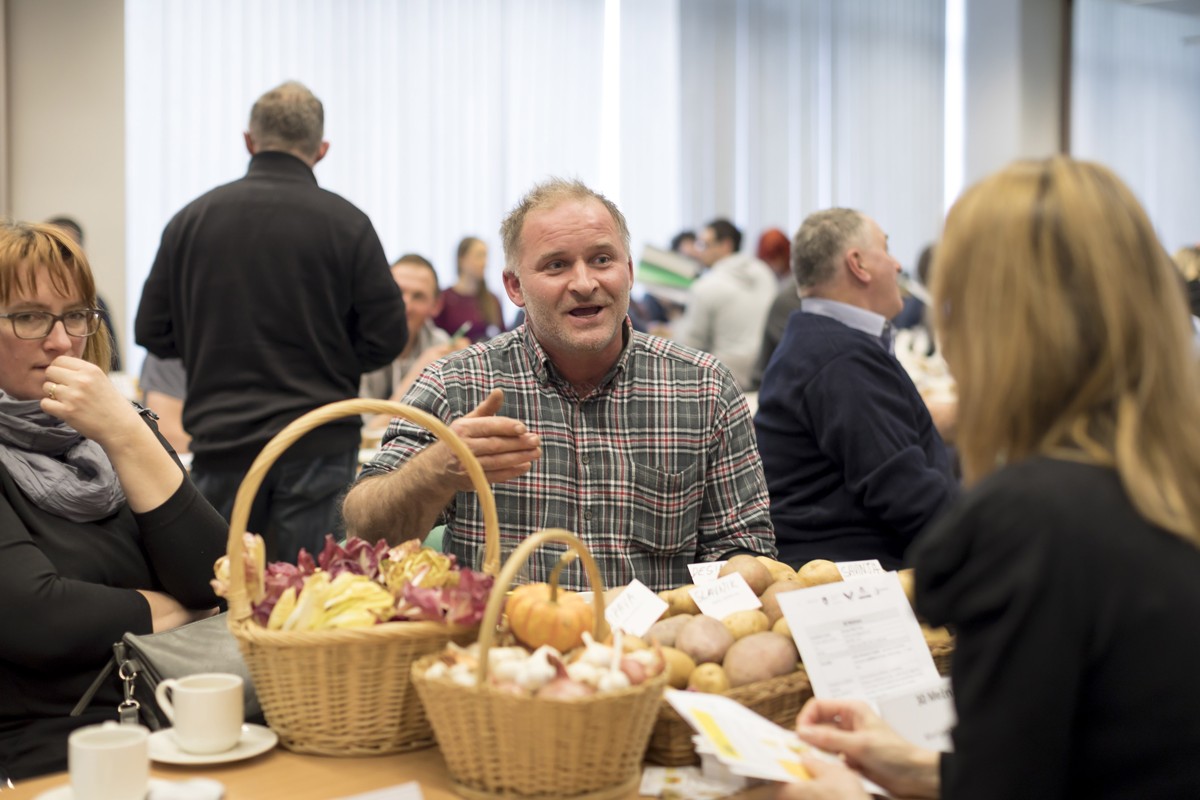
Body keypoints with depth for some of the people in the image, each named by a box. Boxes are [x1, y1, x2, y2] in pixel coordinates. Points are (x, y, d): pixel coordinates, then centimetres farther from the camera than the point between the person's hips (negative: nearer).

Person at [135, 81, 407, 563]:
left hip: (220, 442, 2)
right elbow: (387, 337, -5)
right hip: (317, 445, -2)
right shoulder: (346, 223, -5)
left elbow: (152, 333, 7)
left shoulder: (190, 219, 2)